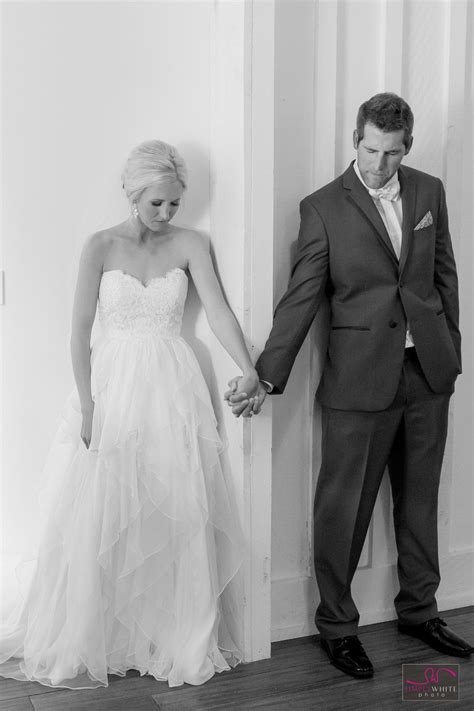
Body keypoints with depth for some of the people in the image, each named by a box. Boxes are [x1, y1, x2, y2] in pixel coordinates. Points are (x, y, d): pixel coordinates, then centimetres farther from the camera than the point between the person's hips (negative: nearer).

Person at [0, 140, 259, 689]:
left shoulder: (190, 245, 2)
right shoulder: (101, 246, -2)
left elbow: (219, 313, -7)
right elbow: (80, 330, -3)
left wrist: (250, 373, -22)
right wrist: (87, 406, -10)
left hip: (172, 390, 1)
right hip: (112, 385, -1)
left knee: (177, 516, 5)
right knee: (97, 520, 3)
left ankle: (180, 640, 21)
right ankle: (76, 647, 20)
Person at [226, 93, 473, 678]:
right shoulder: (323, 208, -6)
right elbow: (300, 299, -9)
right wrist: (266, 377, -14)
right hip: (360, 379, -4)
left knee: (420, 499, 17)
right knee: (344, 507, 3)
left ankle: (418, 610, 36)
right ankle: (336, 625, 22)